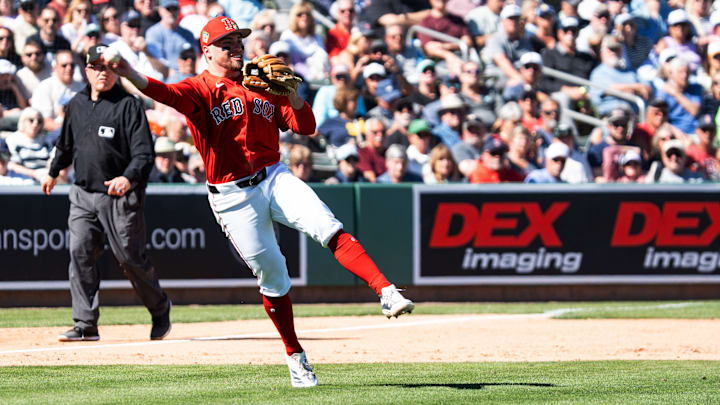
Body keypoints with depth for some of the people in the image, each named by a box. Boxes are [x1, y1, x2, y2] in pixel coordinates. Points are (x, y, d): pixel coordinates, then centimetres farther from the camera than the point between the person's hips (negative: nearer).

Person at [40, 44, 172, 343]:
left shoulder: (129, 105, -8)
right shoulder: (77, 104, 11)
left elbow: (144, 153, -15)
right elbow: (66, 144, 29)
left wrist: (128, 178, -32)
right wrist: (53, 172, 39)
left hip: (120, 197, -5)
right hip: (83, 194, 5)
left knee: (130, 258, -1)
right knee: (80, 253, -7)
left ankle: (160, 310, 23)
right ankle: (86, 324, -6)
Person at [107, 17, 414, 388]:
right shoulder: (200, 89, -2)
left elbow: (305, 127, 8)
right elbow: (168, 93, -25)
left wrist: (291, 93, -11)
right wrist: (130, 75, -45)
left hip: (274, 178, 3)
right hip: (232, 197, -3)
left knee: (328, 228, -21)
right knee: (271, 274, 1)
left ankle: (386, 293, -30)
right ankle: (295, 357, 14)